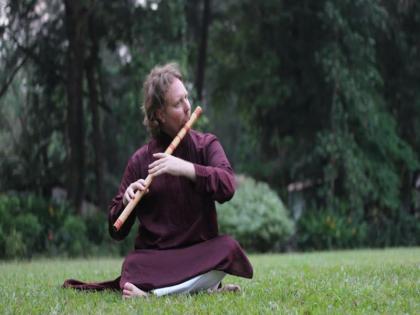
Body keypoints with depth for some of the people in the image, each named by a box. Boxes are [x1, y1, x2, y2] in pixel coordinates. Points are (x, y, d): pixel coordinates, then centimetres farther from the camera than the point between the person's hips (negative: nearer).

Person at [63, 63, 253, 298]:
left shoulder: (207, 145, 5)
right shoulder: (140, 160, 5)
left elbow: (227, 186, -15)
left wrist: (186, 168, -26)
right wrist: (126, 200, -14)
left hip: (199, 253, 1)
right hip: (153, 257, -1)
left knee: (228, 247, -31)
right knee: (132, 268, -33)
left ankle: (155, 293, -27)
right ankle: (203, 286, -19)